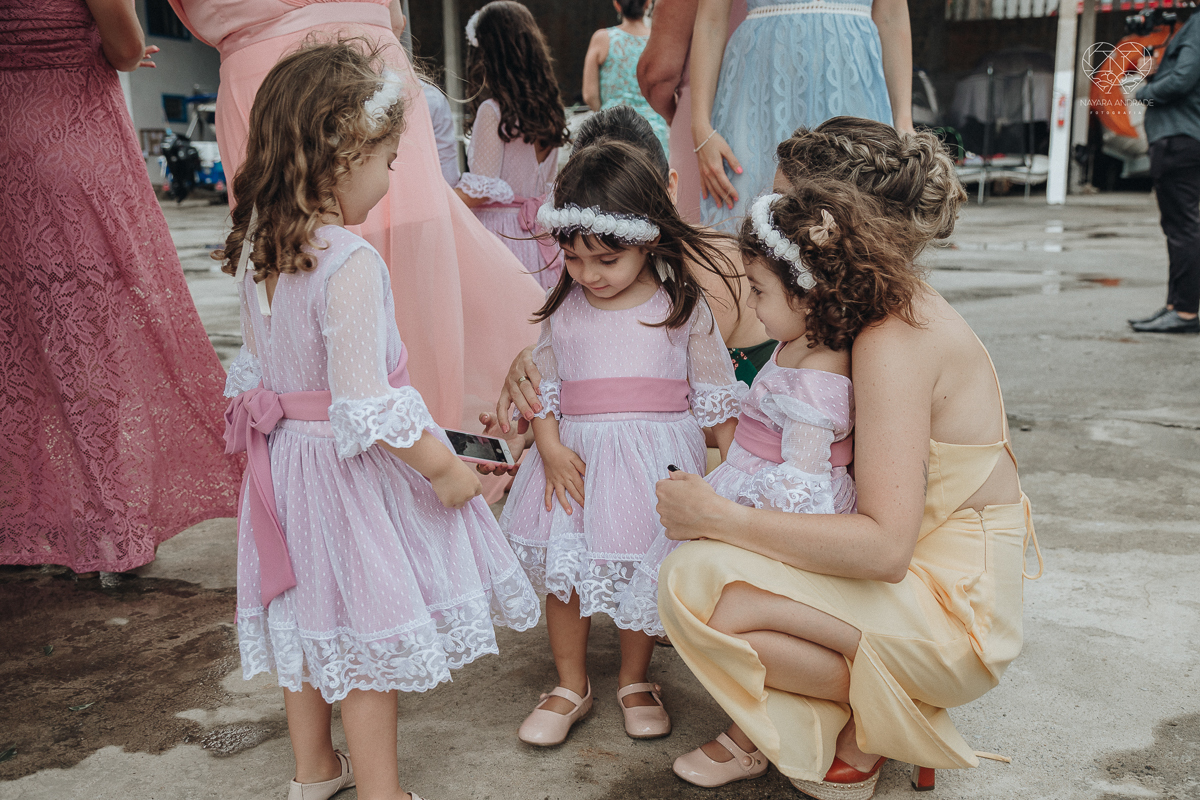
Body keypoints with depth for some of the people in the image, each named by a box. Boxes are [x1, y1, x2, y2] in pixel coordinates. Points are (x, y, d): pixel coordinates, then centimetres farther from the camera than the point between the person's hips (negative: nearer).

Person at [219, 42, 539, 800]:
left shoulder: (257, 247, 0)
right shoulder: (351, 262, -26)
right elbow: (365, 403, -27)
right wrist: (443, 468, -17)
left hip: (284, 451, 9)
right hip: (351, 470, -8)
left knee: (313, 617, 23)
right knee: (369, 635, 7)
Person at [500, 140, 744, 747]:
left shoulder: (682, 306, -4)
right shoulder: (562, 309, 3)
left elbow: (714, 392, 2)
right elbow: (542, 383, 6)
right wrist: (550, 448, -8)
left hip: (653, 456, -2)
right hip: (574, 455, 3)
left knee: (641, 573, 6)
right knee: (560, 570, 6)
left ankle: (635, 681, 30)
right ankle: (571, 686, 26)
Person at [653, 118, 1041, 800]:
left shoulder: (895, 339, -23)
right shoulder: (904, 310, 5)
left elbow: (884, 547, -30)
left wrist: (722, 518, -24)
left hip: (955, 615, -9)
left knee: (697, 582, -22)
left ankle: (869, 729, 0)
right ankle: (768, 724, 7)